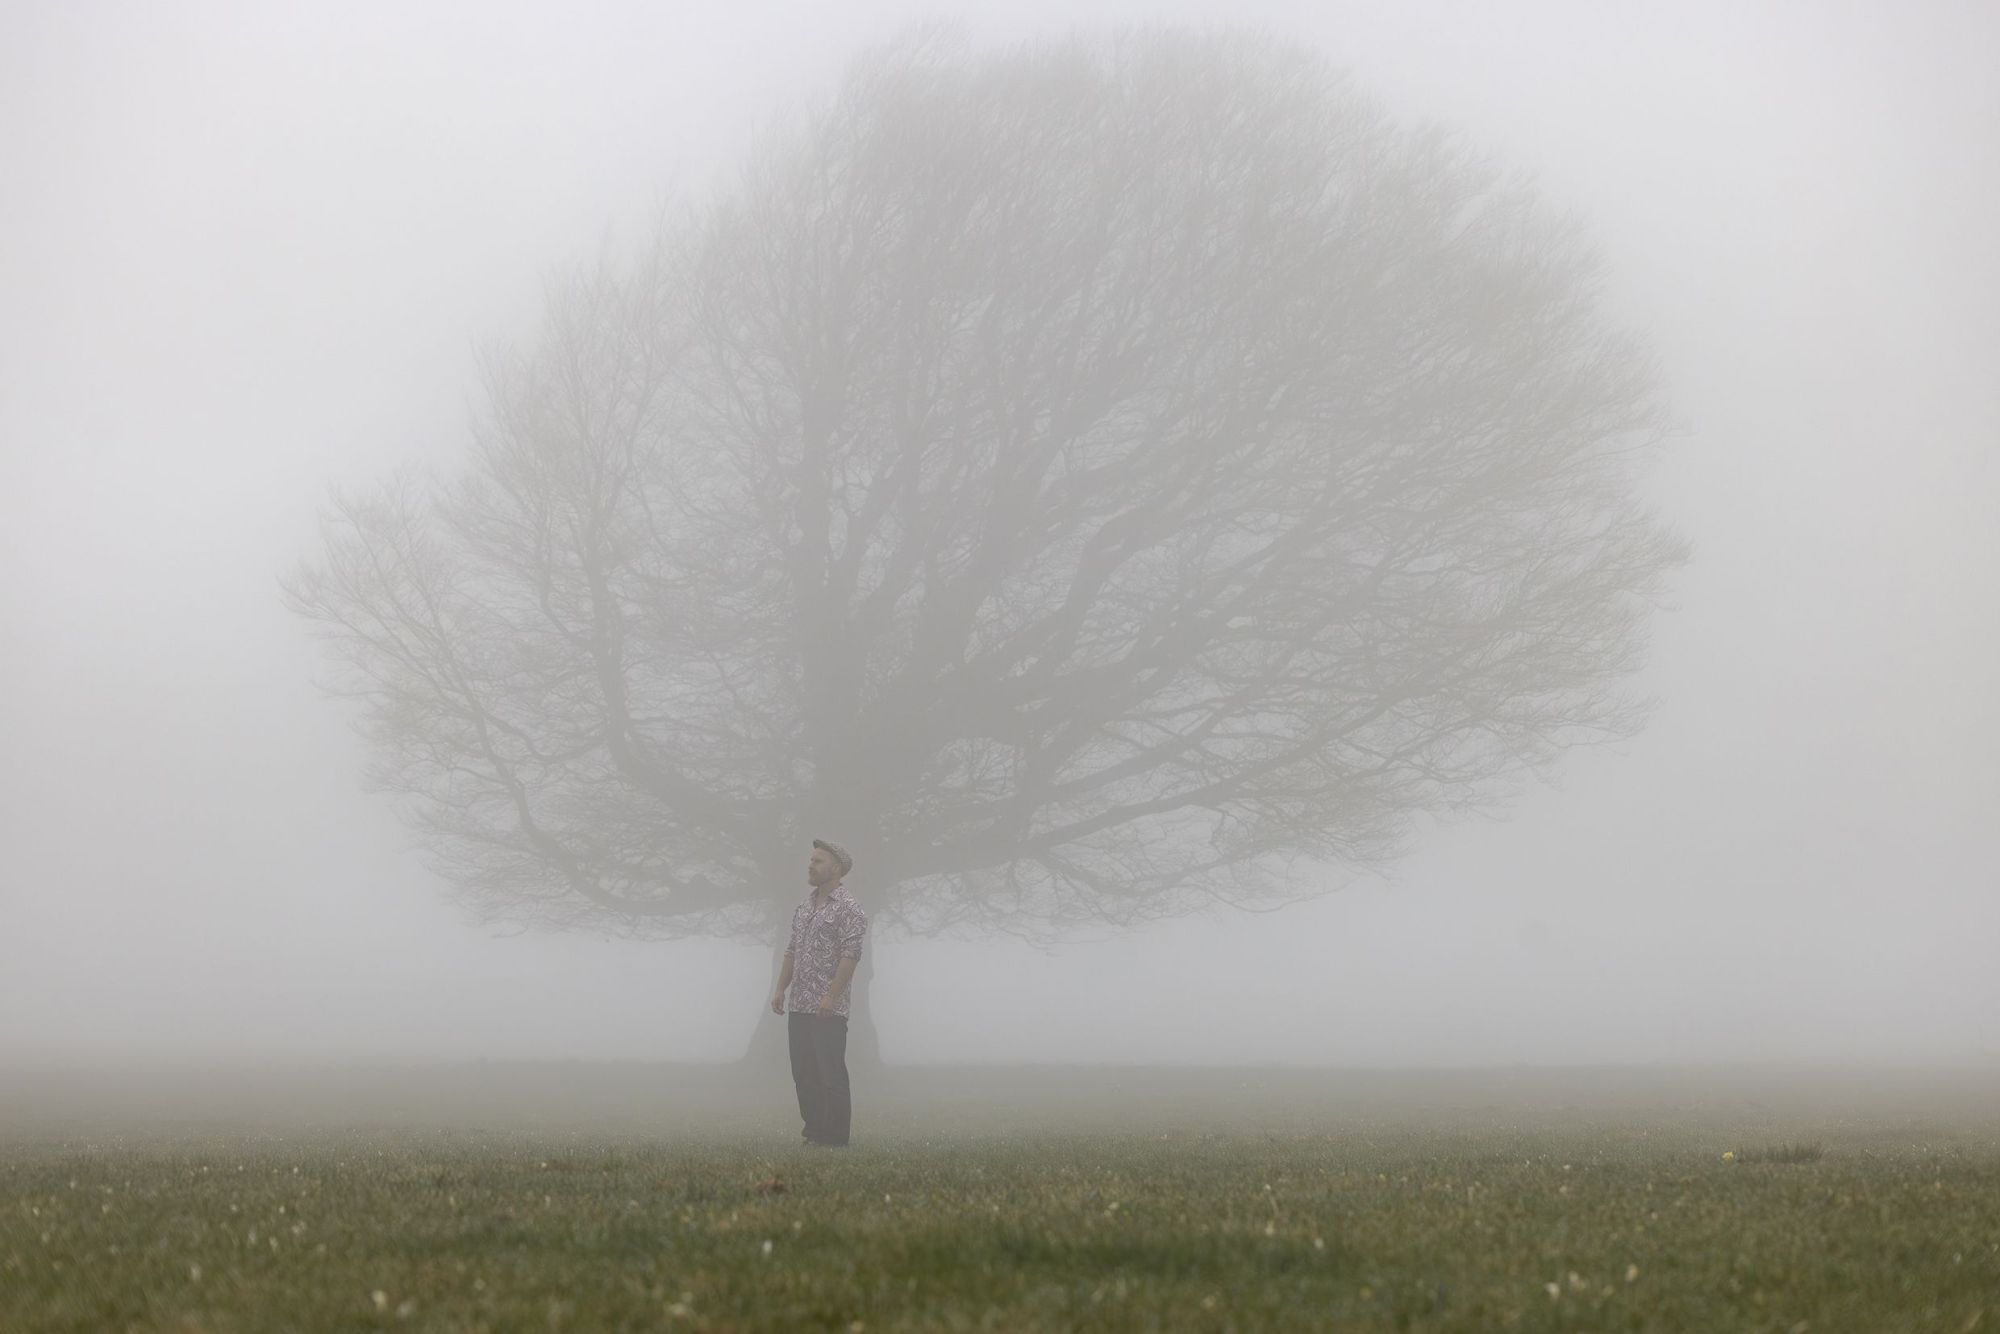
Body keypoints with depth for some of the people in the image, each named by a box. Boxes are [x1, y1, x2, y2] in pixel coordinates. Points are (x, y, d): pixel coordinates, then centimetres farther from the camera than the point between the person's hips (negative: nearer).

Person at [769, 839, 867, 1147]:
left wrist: (831, 997, -22)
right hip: (799, 1007, 8)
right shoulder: (804, 907, 17)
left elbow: (851, 955, -17)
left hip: (828, 1010, -8)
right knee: (803, 1074, 9)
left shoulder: (848, 909, -9)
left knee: (831, 1075, -6)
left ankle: (836, 1141, -2)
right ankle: (814, 1133, 16)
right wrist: (781, 988, 13)